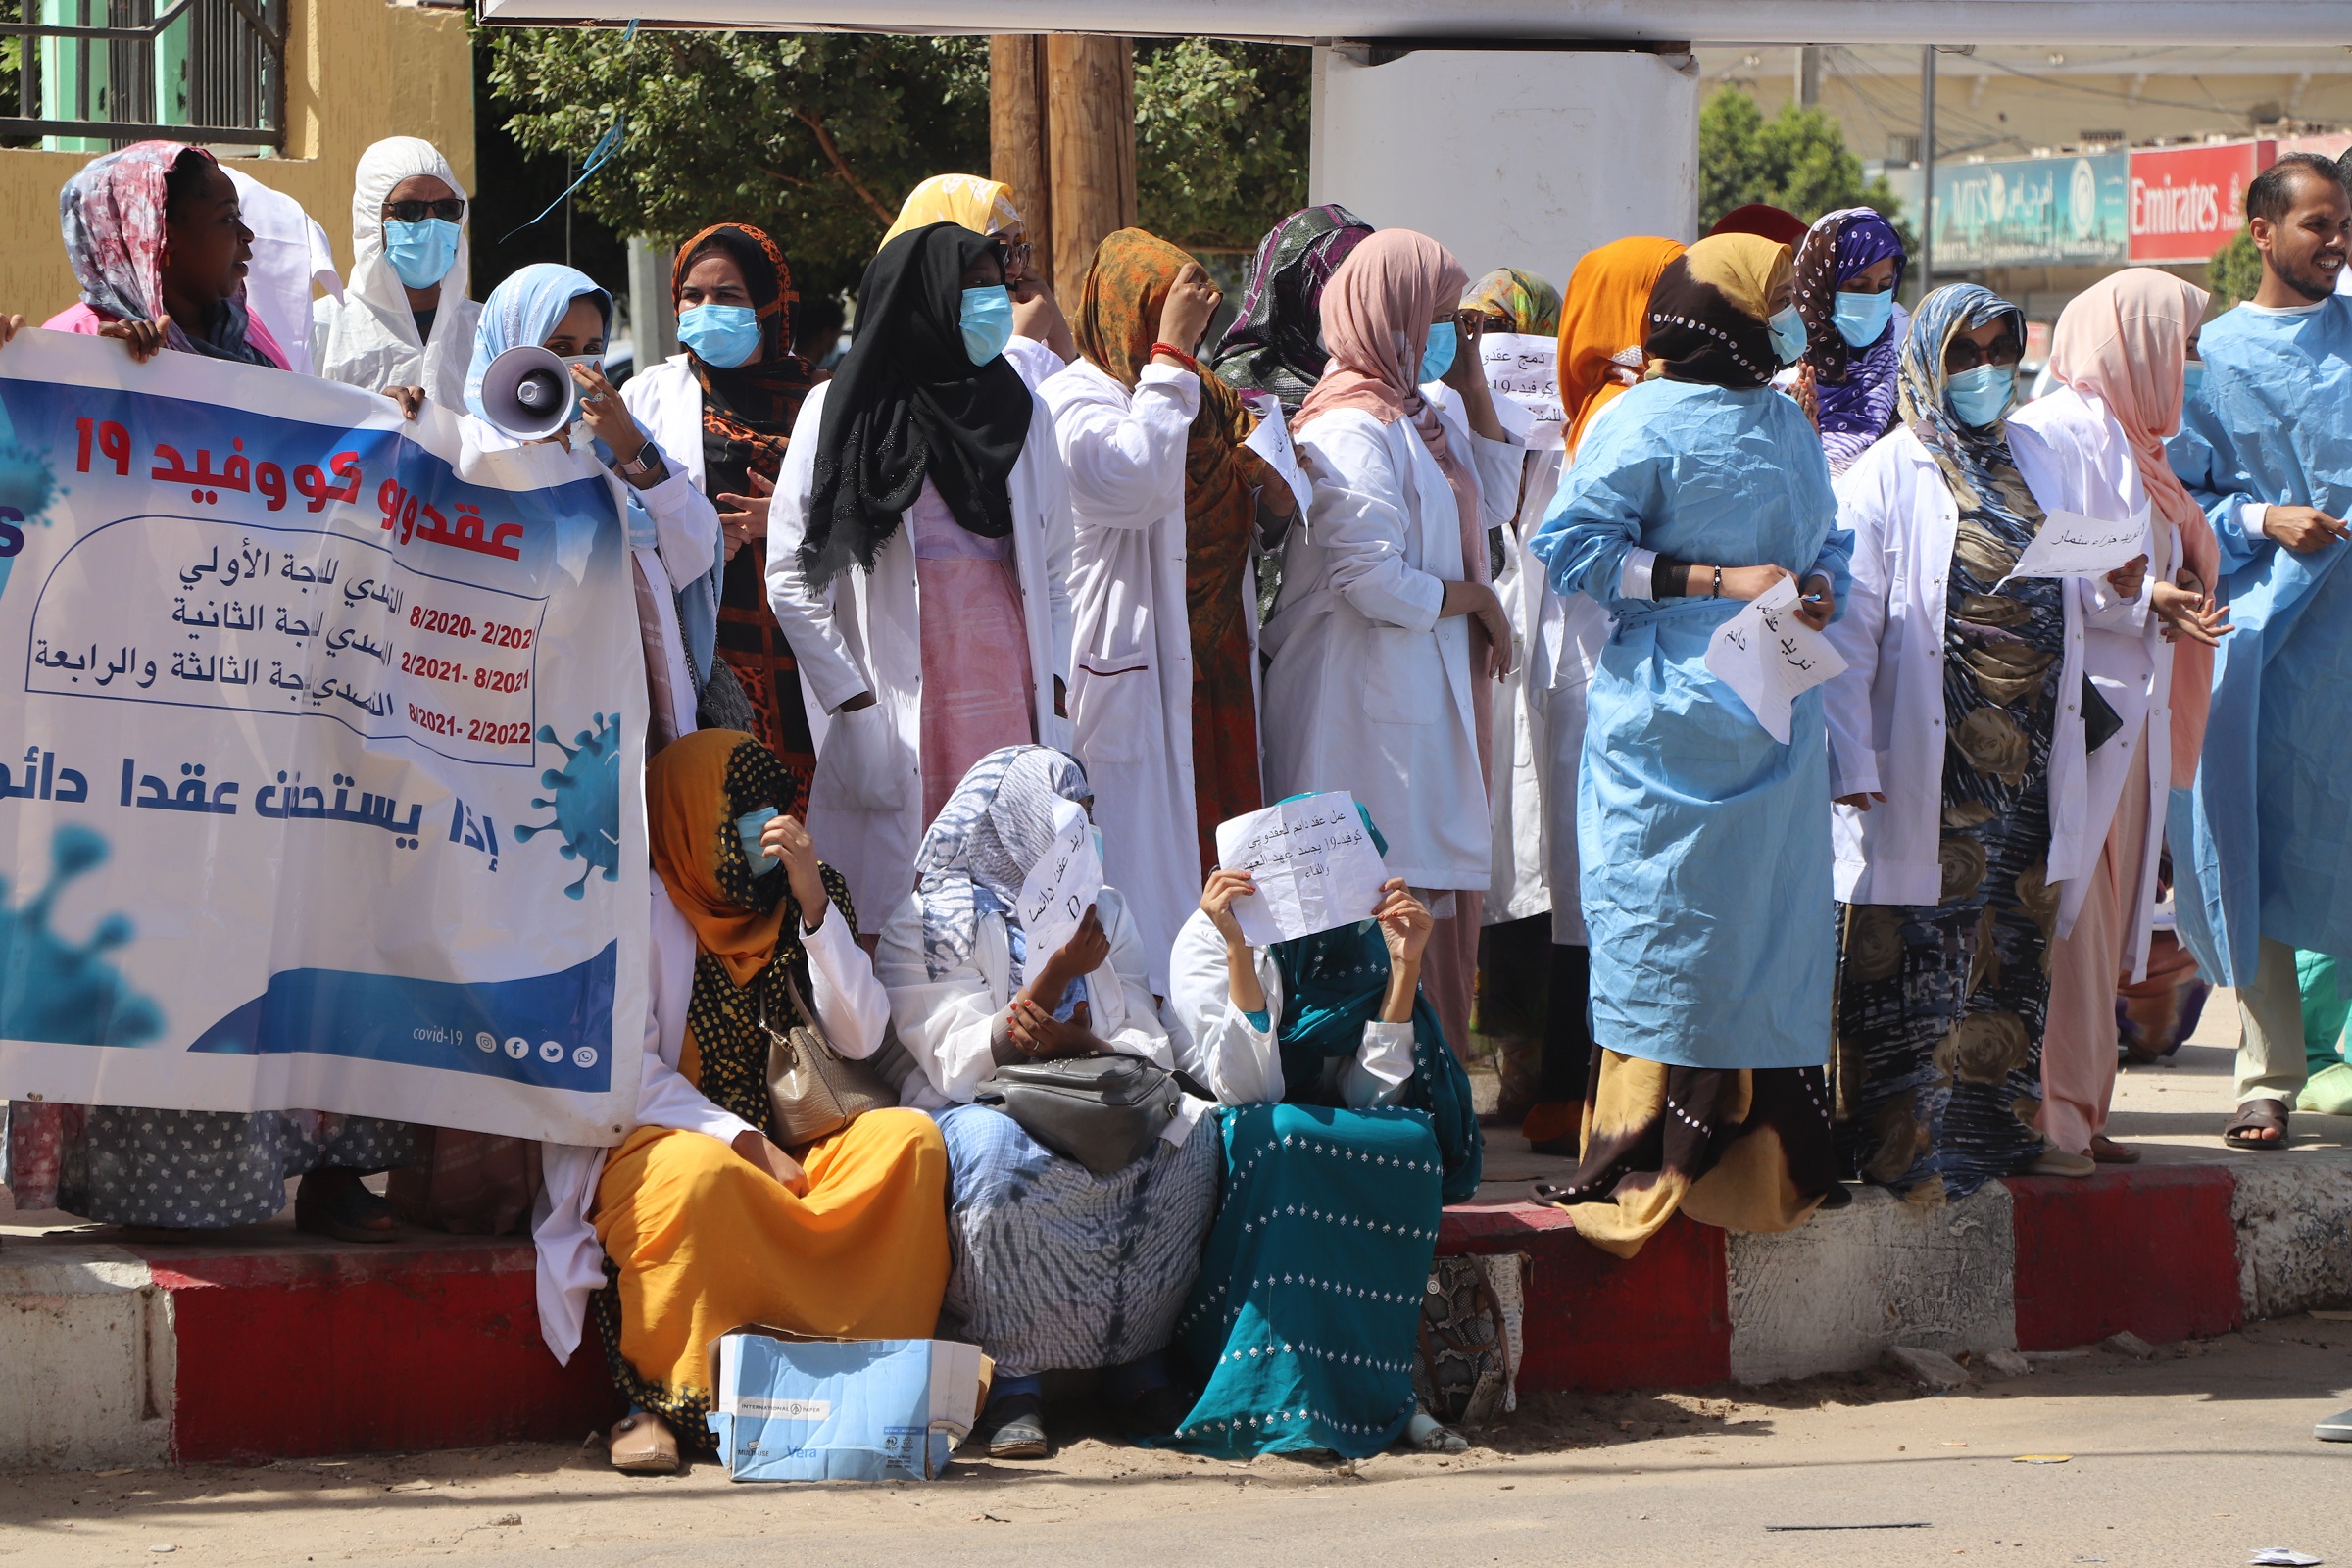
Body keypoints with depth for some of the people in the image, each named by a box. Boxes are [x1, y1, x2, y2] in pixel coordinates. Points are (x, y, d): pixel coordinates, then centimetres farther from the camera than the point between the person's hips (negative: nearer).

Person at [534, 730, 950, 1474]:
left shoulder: (799, 904, 13)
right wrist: (748, 1145, -19)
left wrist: (814, 903, -9)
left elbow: (859, 1040, 1)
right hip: (658, 1142, -5)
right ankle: (661, 1403, -28)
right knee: (698, 1175, -40)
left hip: (784, 1152, 5)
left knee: (910, 1139, -20)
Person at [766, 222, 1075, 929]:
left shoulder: (1023, 413, 16)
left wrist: (1056, 699, 7)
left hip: (1009, 704, 3)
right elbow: (791, 575, -1)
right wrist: (855, 707, -8)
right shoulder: (842, 411, 3)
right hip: (899, 705, -3)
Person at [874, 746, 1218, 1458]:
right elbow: (958, 1065, -10)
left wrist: (1080, 1043, -16)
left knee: (1191, 1135, -27)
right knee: (992, 1146, -40)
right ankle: (1009, 1382, -31)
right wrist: (1058, 973, -20)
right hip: (977, 1112, -4)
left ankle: (1139, 1366, -20)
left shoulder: (1105, 912, 19)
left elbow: (1152, 1050, 7)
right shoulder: (928, 922, 3)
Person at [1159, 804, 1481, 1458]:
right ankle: (1280, 1403, -35)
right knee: (1281, 1134, -37)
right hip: (1231, 1155, -4)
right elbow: (1245, 1090, -20)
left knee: (1412, 1141, -28)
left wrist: (1405, 965, -13)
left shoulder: (1360, 945, 5)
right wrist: (1240, 948, -27)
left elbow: (1371, 1096, -8)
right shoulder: (1210, 938, -7)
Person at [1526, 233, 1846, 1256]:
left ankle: (1764, 1160, 6)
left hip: (1777, 725, 4)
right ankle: (1639, 1164, 1)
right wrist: (1718, 581, -12)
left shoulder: (1787, 424, 9)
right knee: (1665, 938, -1)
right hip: (1673, 728, -4)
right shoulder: (1645, 423, -1)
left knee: (1774, 933, 4)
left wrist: (1819, 586, -4)